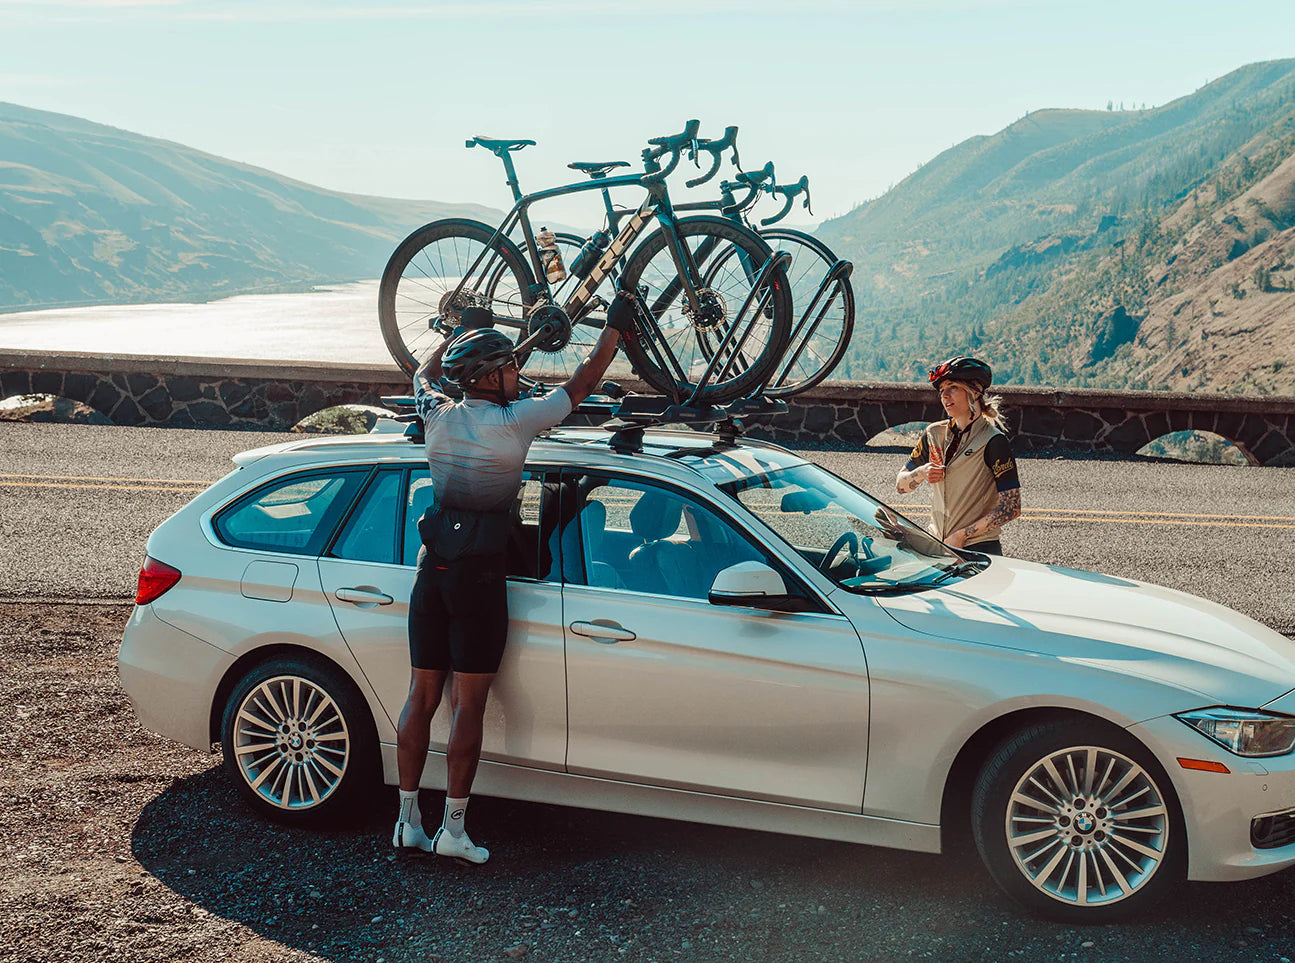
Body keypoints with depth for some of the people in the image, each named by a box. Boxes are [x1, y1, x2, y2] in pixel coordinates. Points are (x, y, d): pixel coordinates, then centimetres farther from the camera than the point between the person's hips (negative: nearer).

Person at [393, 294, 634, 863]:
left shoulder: (438, 416, 3)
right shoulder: (513, 422, -10)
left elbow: (424, 374, 28)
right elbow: (581, 384, 2)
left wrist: (464, 329, 39)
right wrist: (616, 326, 14)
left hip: (432, 570, 6)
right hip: (479, 575, -5)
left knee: (421, 697, 9)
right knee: (468, 705, -1)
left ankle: (407, 822, 14)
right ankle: (452, 830, 2)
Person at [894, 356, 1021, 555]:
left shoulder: (993, 441, -8)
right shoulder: (934, 434, 9)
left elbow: (1011, 509, -12)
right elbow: (900, 485, 17)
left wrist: (962, 535, -15)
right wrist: (922, 473, -5)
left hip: (979, 551, -5)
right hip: (936, 546, 5)